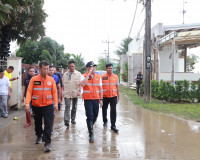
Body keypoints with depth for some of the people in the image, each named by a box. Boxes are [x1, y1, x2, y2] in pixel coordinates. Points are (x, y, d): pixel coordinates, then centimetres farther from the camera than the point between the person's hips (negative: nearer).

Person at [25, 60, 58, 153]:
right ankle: (39, 136, 42)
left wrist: (56, 104, -3)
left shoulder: (51, 79, 0)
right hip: (36, 106, 1)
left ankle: (47, 143, -2)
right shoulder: (33, 79, -4)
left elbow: (54, 92, 3)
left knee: (48, 124, -7)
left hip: (48, 106, -1)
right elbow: (29, 92, -6)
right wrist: (27, 104, -14)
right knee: (38, 123, 18)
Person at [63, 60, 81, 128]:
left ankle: (73, 119, 27)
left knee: (74, 107, 12)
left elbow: (80, 83, -6)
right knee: (67, 107, -10)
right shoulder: (65, 74, 10)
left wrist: (79, 91, -19)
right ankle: (66, 121, -14)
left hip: (75, 93, 0)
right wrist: (63, 91, 11)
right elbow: (63, 84, 15)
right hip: (67, 93, 0)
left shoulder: (78, 74, 1)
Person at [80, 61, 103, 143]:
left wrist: (101, 99, 7)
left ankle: (90, 126, 41)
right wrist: (89, 74, -19)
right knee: (90, 116, -6)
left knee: (95, 116, 13)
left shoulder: (98, 76, 9)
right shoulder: (84, 76, -3)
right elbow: (82, 84, -25)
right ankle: (91, 134, 1)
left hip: (96, 99, 4)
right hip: (88, 99, -4)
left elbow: (100, 88, 12)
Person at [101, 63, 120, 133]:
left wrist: (118, 96, 13)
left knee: (113, 111, -7)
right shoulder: (102, 77, -4)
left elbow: (117, 87, 11)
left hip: (113, 96, 1)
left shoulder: (116, 77, 4)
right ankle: (105, 121, 40)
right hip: (105, 96, -1)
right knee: (104, 110, 15)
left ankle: (113, 126, -3)